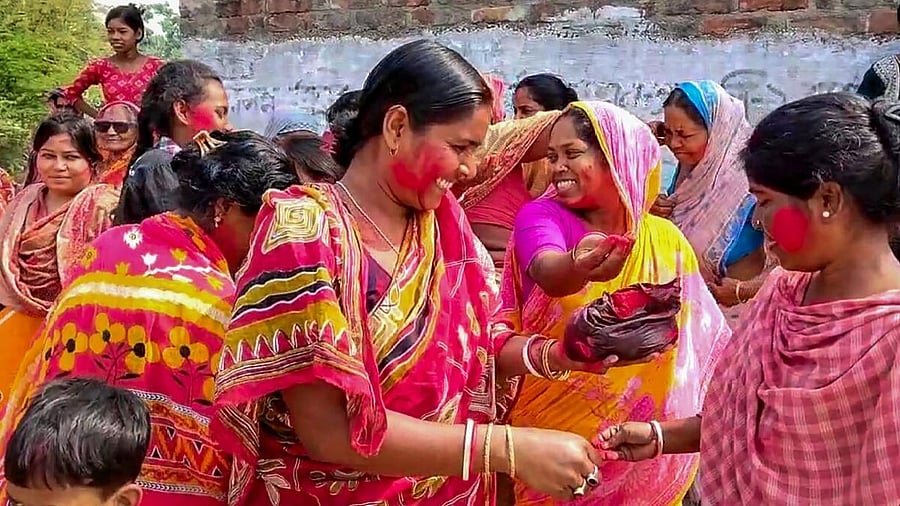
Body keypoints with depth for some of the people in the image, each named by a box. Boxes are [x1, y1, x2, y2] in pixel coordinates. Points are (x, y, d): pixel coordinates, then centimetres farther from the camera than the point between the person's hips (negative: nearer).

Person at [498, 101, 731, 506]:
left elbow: (700, 339, 6)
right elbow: (549, 273, -32)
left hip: (640, 441, 2)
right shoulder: (541, 216, -10)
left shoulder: (666, 239, -2)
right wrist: (580, 267, -53)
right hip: (551, 430, -2)